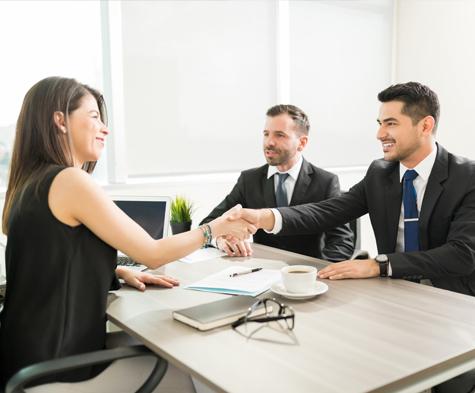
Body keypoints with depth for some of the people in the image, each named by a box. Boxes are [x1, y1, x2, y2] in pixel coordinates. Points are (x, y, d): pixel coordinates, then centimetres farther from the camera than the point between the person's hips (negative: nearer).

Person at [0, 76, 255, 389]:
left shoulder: (29, 184, 7)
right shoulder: (71, 181, -20)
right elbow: (153, 254, -15)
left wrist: (121, 273, 5)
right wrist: (217, 227, -3)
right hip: (57, 364, -8)